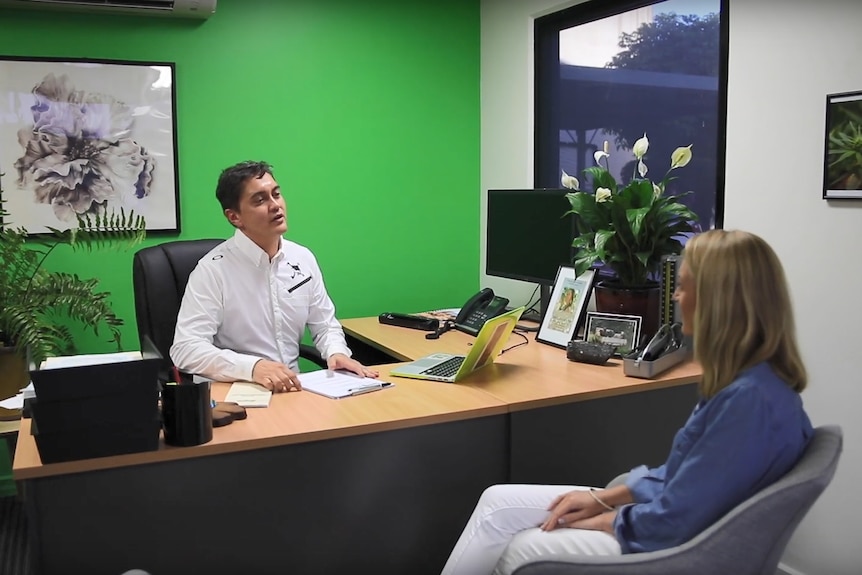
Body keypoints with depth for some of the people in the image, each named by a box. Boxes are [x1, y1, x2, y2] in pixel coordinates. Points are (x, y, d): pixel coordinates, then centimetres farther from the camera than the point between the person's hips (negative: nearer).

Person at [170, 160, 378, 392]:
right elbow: (186, 349, -18)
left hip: (292, 389, 4)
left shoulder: (304, 259, 5)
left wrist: (337, 352, -8)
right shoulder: (213, 269, -11)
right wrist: (253, 366, -32)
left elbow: (325, 325, 14)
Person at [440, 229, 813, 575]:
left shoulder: (751, 398, -30)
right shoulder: (745, 379, 2)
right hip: (663, 514, 9)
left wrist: (599, 519, -9)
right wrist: (604, 498, 4)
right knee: (499, 503, 6)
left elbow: (674, 521, -26)